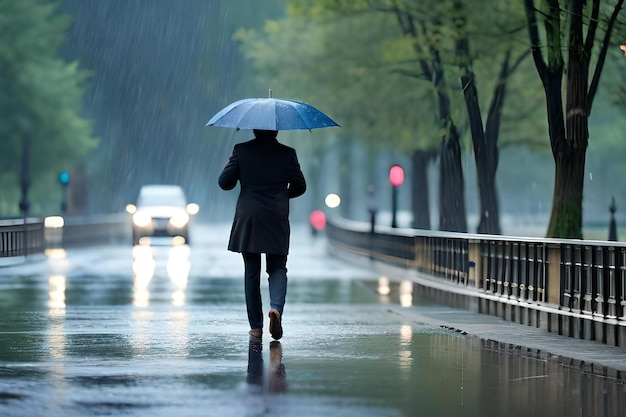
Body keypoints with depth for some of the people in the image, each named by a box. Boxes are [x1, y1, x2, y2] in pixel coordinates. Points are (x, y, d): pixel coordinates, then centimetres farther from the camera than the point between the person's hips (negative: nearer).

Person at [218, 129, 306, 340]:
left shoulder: (241, 150, -4)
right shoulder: (287, 153, -1)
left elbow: (224, 182, -2)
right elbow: (299, 186, 6)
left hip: (248, 221, 0)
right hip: (277, 222, 0)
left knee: (251, 273, 8)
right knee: (277, 269, 11)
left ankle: (256, 326, 8)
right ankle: (276, 307, -18)